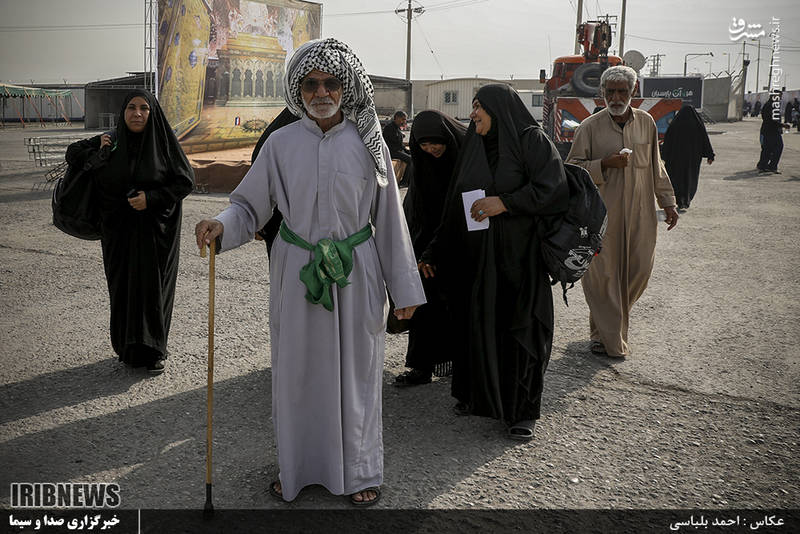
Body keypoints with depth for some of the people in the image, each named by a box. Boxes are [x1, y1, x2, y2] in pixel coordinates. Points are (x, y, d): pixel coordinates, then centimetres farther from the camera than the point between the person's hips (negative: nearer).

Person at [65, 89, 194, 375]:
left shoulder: (164, 143, -6)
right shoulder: (110, 142, 2)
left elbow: (186, 180, -6)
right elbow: (72, 153, 12)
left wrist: (152, 197, -18)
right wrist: (96, 151, -9)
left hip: (156, 230, -2)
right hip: (119, 231, 2)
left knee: (154, 287, 1)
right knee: (123, 287, 8)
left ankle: (153, 351, 14)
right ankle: (128, 348, 23)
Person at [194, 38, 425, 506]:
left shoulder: (367, 142, -1)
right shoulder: (282, 143, 0)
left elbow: (389, 217, 1)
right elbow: (251, 205, 4)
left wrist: (404, 287, 1)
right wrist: (222, 226, -18)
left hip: (356, 274, -1)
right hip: (297, 273, 1)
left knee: (355, 373, 8)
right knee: (297, 372, 9)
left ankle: (360, 471, 27)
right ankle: (297, 467, 29)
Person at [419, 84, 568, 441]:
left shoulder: (531, 140, -5)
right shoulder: (475, 149, 12)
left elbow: (553, 187, -17)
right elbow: (454, 207, 12)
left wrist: (505, 202, -21)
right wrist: (433, 254, 10)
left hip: (518, 255, -5)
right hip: (475, 256, 5)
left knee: (518, 328, 0)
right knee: (475, 323, 9)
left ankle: (521, 411, 12)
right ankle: (478, 395, 27)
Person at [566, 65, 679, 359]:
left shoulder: (646, 122, 7)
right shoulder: (590, 127, -3)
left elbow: (656, 166, 16)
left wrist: (667, 201, 15)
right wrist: (604, 164, -15)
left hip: (640, 213, 3)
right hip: (602, 212, -3)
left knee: (639, 269, 5)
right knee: (602, 273, 0)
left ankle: (613, 313, 32)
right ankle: (607, 337, 15)